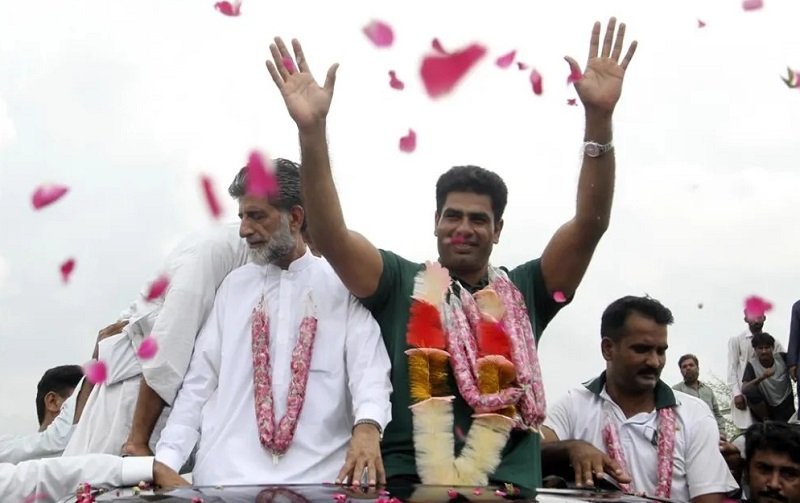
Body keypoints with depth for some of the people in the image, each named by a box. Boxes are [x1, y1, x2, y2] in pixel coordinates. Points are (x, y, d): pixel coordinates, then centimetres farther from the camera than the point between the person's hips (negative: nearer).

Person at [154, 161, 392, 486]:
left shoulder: (343, 285, 4)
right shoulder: (234, 286, 14)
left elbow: (369, 368, -8)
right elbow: (199, 381, 11)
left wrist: (367, 427, -29)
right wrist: (165, 462, -1)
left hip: (318, 475, -2)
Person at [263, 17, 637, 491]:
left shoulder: (524, 291, 14)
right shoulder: (400, 282, 12)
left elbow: (591, 222, 3)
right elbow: (330, 234, -3)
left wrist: (599, 119, -7)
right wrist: (313, 130, -15)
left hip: (508, 488, 1)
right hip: (409, 485, -1)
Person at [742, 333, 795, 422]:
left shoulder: (782, 358, -11)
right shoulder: (752, 364, -13)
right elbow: (744, 390, -26)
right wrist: (762, 377, -40)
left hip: (785, 405, -1)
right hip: (766, 406, 1)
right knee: (750, 392, -28)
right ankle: (766, 420, -8)